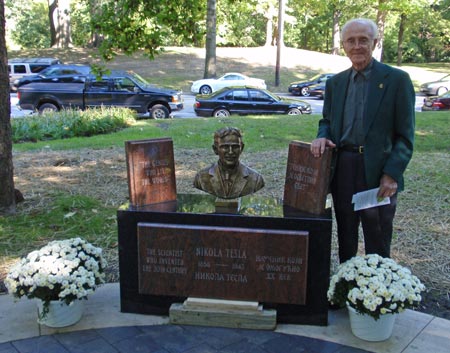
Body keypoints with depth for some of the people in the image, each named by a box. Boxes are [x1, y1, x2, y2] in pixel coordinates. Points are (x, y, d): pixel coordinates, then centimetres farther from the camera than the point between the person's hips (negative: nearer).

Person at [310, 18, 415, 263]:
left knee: (377, 242, 5)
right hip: (342, 167, 5)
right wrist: (322, 137, -6)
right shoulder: (335, 82, 11)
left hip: (378, 171, -4)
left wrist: (392, 174, -15)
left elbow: (405, 136, -5)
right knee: (345, 236, 16)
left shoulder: (396, 79, -4)